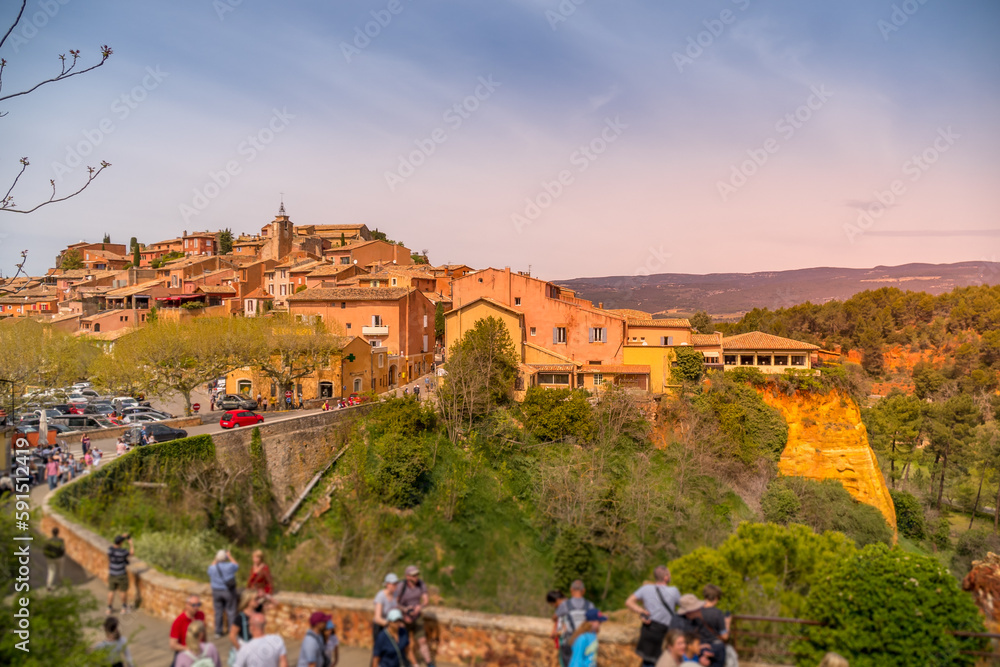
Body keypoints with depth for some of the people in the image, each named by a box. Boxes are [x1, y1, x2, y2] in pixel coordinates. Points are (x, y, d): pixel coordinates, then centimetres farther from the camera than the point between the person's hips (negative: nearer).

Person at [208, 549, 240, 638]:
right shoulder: (230, 566, -15)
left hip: (216, 591, 2)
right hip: (228, 591, -2)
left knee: (218, 612, 10)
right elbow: (237, 565, 8)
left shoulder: (212, 568, -10)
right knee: (231, 611, 6)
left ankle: (218, 632, 16)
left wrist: (216, 559, 13)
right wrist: (230, 556, 13)